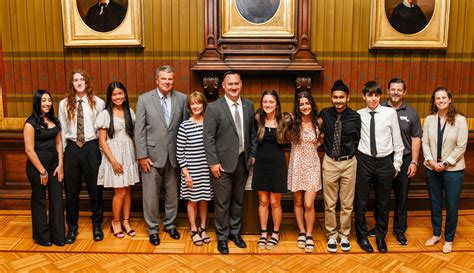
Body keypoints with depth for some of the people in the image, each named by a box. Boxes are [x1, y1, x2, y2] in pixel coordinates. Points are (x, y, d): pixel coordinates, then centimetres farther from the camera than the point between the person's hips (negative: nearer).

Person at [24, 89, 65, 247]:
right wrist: (42, 171, -11)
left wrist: (60, 165, 1)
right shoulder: (31, 123, -10)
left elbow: (58, 143, 9)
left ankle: (58, 235, 18)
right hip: (37, 165, -5)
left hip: (54, 164, 5)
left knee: (57, 199, 7)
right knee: (39, 200, 9)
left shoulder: (54, 120, 8)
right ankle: (42, 236, 24)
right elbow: (29, 150, -13)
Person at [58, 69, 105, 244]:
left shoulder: (98, 103, -2)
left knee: (94, 188, 8)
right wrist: (61, 153, 6)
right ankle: (72, 226, 29)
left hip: (91, 147, -1)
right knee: (71, 190, 10)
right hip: (71, 148, 2)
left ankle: (97, 225, 27)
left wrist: (103, 150, -2)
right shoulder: (64, 104, 2)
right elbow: (62, 130, 5)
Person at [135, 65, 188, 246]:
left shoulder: (181, 98, 2)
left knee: (172, 193, 14)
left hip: (174, 154, 2)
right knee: (151, 195, 6)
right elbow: (139, 130, -4)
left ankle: (170, 224, 33)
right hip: (152, 154, -2)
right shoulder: (144, 99, -3)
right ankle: (153, 228, 25)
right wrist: (142, 156, -8)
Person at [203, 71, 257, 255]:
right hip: (223, 162, -4)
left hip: (243, 160, 4)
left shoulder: (248, 105, 4)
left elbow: (252, 133, 12)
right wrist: (213, 162, -14)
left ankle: (235, 232, 34)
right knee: (222, 202, 6)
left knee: (238, 200, 17)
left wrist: (253, 155, 8)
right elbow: (208, 138, -11)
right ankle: (222, 237, 24)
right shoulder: (214, 107, -10)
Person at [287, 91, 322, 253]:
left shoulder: (317, 122, 0)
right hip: (296, 165, 1)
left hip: (312, 165, 0)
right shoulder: (293, 122, -4)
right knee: (298, 202, 12)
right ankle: (302, 232, 29)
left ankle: (309, 235, 13)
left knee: (309, 204, -6)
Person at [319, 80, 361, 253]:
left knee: (347, 203, 10)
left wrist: (351, 152, -1)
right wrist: (327, 146, 2)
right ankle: (331, 236, 24)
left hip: (349, 163, 0)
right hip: (330, 162, 0)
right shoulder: (324, 114, -4)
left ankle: (344, 235, 28)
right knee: (329, 203, 8)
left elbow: (358, 139, 4)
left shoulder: (355, 117, -7)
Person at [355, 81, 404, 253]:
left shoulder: (390, 113, -5)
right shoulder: (358, 115, -3)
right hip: (364, 161, 0)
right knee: (361, 202, 10)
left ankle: (380, 237, 35)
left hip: (385, 162, 0)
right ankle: (362, 236, 31)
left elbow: (397, 140, 0)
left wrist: (397, 163, 3)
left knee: (383, 203, 15)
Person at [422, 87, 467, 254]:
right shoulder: (429, 119, 1)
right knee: (435, 203, 14)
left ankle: (449, 239, 23)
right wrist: (431, 161, -12)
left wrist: (445, 163, -14)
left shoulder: (460, 120, -7)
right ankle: (436, 234, 32)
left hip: (453, 170, -3)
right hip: (432, 168, 3)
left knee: (451, 206, 5)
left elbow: (461, 146, -9)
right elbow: (425, 143, 0)